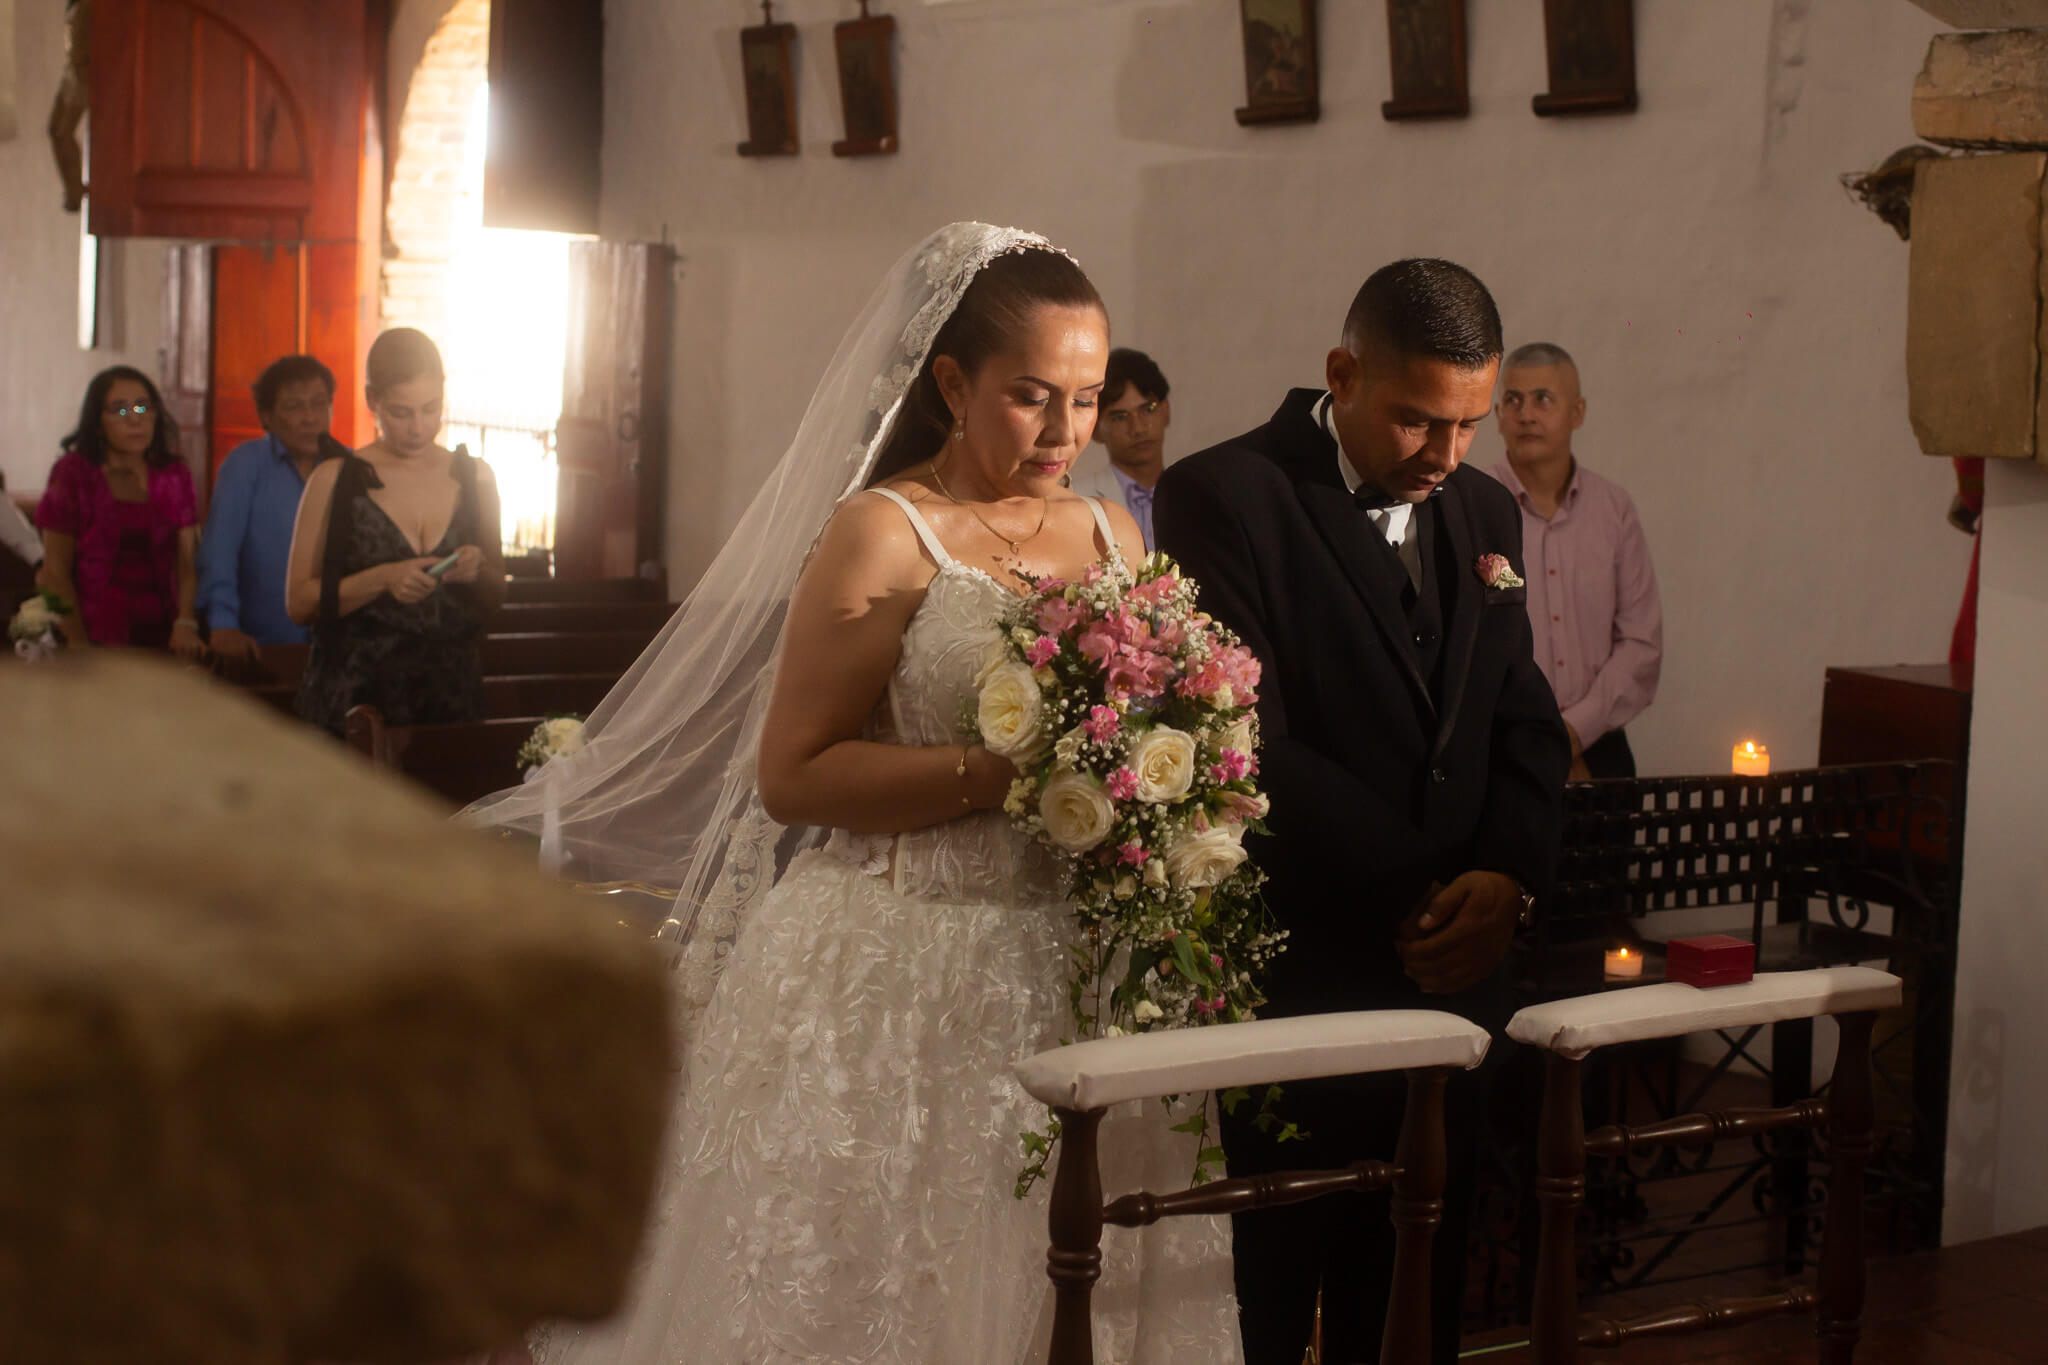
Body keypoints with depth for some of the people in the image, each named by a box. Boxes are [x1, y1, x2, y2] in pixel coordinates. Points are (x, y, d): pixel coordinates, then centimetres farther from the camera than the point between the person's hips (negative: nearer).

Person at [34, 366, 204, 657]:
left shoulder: (174, 477, 12)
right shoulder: (72, 474, 4)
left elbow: (187, 562, 5)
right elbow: (56, 571, 2)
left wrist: (186, 624, -13)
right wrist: (79, 643, -9)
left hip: (160, 638, 2)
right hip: (96, 638, -2)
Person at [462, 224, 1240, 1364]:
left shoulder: (1114, 537, 13)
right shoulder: (881, 535, -5)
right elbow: (792, 774, -11)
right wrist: (1002, 775, -19)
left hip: (1071, 982, 5)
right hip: (899, 985, -5)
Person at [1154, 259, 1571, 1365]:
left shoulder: (1484, 512, 13)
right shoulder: (1221, 497, -9)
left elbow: (1525, 724, 13)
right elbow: (1250, 746, -16)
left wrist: (1506, 878, -6)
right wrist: (1411, 895, -13)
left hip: (1450, 980, 6)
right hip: (1285, 984, -6)